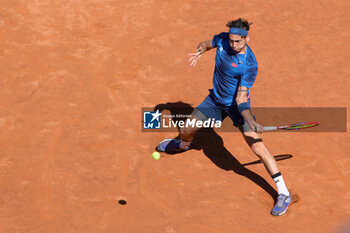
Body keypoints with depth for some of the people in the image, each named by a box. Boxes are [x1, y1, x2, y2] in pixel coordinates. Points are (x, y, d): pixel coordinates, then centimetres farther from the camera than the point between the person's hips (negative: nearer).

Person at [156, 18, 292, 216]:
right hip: (216, 99, 6)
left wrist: (251, 122, -43)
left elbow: (240, 99, -28)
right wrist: (200, 51, -14)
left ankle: (284, 194, -15)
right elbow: (207, 44, 10)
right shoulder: (222, 40, -13)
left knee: (258, 146, -20)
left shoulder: (249, 65, -29)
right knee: (186, 132, 15)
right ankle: (184, 145, 57)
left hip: (237, 104, -6)